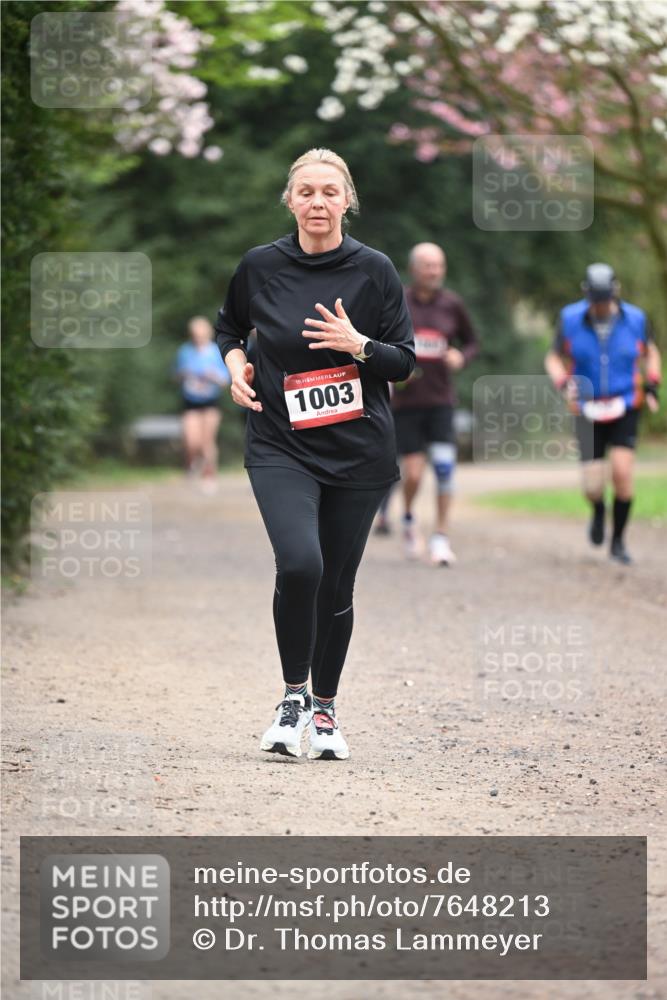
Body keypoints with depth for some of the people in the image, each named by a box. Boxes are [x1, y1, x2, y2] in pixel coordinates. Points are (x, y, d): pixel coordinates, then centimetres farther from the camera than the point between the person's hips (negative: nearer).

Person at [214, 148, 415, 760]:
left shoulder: (374, 270, -1)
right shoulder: (260, 266, 1)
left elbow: (404, 361, 2)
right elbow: (230, 326, 20)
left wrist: (358, 344, -16)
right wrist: (236, 363, 0)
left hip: (358, 451, 1)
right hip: (280, 446, -1)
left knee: (337, 585, 6)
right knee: (299, 562, -23)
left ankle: (325, 708, 28)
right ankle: (294, 694, -3)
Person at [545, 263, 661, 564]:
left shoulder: (635, 319, -8)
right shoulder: (571, 319, -9)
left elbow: (650, 352, 13)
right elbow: (554, 358, 4)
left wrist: (652, 386, 0)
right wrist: (564, 384, -15)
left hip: (625, 409, 0)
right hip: (589, 411, 0)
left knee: (622, 472, -17)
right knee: (593, 486, -5)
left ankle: (618, 541, 1)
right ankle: (598, 512, 34)